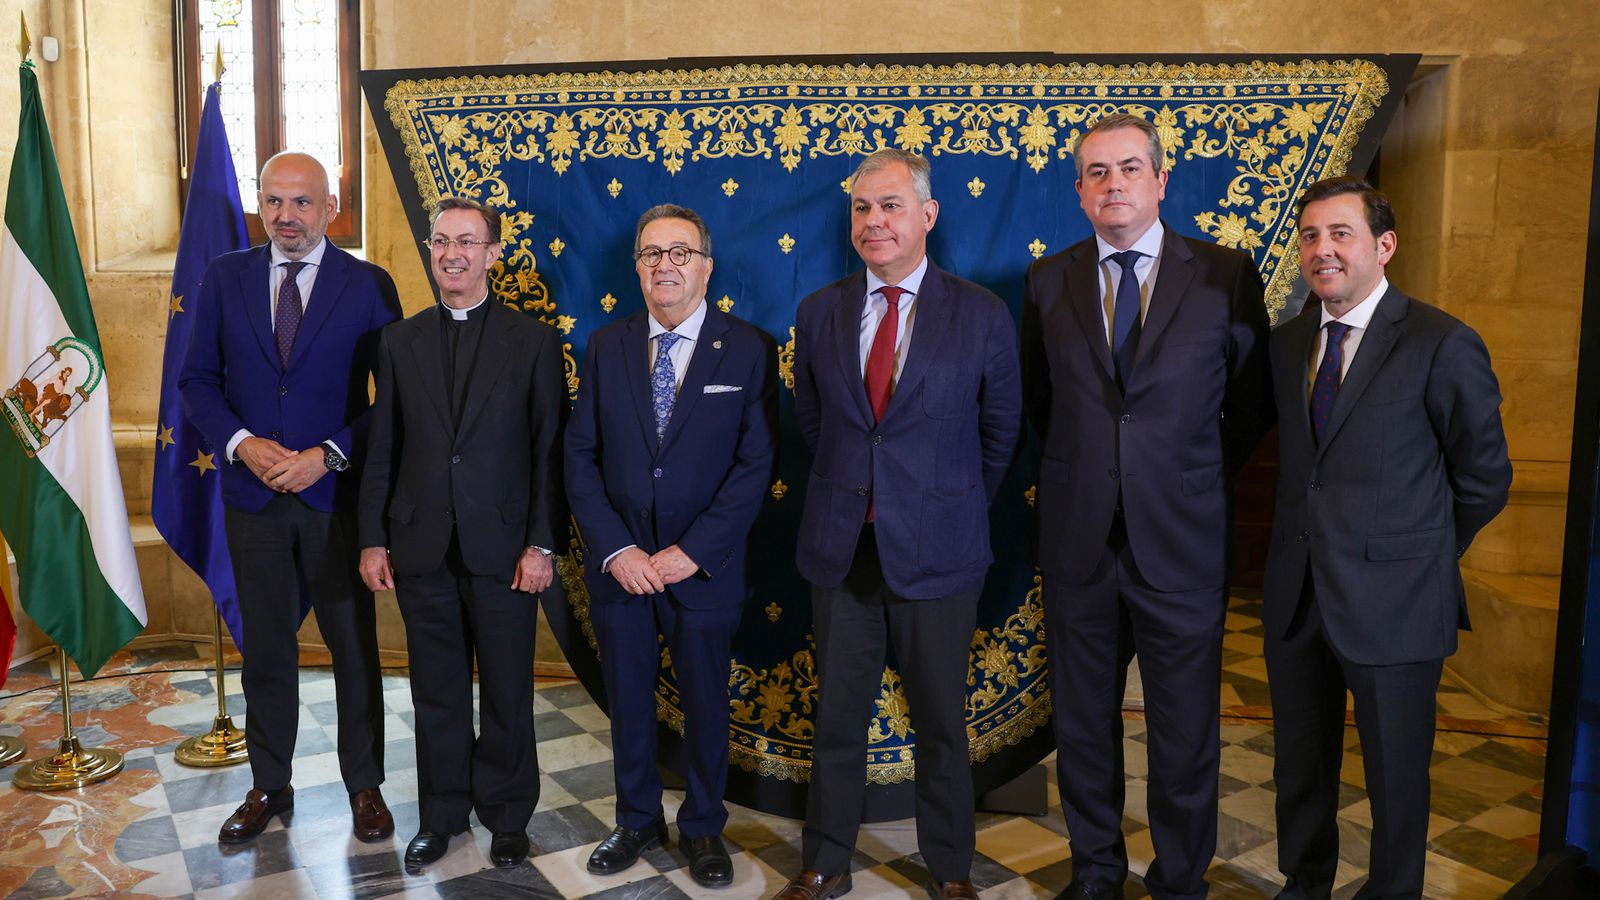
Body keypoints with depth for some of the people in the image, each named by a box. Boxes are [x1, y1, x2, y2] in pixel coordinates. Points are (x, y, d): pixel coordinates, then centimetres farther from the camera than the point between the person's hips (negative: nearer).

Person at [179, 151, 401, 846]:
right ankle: (269, 787, 30)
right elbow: (197, 380, 6)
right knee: (265, 649, 14)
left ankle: (364, 785, 24)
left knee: (354, 646, 8)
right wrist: (242, 443, -10)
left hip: (337, 493, -2)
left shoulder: (369, 286, -4)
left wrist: (327, 455, -14)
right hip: (253, 494, 2)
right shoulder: (224, 278, 4)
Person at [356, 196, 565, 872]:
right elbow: (382, 447, 7)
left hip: (502, 545, -2)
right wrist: (373, 538, 3)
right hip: (421, 546, 2)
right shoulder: (400, 340, 7)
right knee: (437, 693, 13)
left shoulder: (534, 340, -1)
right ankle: (441, 814, 30)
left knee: (507, 691, 9)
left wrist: (541, 543, -8)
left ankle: (507, 815, 27)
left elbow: (550, 449, -4)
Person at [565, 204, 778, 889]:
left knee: (705, 702, 12)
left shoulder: (749, 350, -6)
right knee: (627, 699, 15)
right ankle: (637, 819, 36)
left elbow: (756, 464, -11)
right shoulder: (606, 348, 3)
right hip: (618, 565, 3)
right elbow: (581, 456, 1)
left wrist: (691, 552, -17)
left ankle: (703, 826, 33)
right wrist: (615, 550, -11)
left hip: (705, 568, -2)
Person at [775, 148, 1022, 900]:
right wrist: (848, 492, 12)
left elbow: (1000, 433, 5)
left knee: (942, 723, 12)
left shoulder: (982, 315, -5)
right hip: (840, 548, 2)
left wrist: (956, 511, 10)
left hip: (936, 553, -2)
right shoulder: (818, 313, 2)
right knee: (836, 718, 13)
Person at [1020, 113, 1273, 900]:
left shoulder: (1226, 274, -2)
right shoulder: (1049, 280, 3)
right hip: (1078, 540, 2)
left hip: (1181, 540, -2)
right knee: (1084, 725, 15)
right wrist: (1082, 469, 9)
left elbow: (1252, 399, 6)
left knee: (1185, 737, 10)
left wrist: (1196, 477, 5)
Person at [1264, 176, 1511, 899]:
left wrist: (1420, 556, 5)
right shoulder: (1289, 342, 5)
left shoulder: (1443, 346, -12)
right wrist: (1315, 537, 6)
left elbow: (1484, 479, -3)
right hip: (1297, 594, 5)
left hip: (1391, 602, -5)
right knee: (1300, 764, 19)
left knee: (1396, 776, 12)